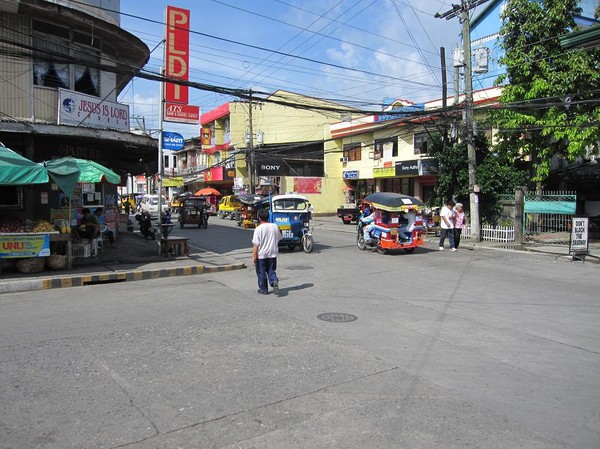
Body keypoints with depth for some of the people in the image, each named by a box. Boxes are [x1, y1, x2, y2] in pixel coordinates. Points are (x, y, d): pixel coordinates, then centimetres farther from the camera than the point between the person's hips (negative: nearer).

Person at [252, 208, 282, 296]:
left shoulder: (258, 229, -16)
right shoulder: (275, 226, -2)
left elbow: (256, 244, -17)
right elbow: (278, 239, 10)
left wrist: (254, 256, -11)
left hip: (261, 255, -4)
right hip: (273, 254, 4)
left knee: (261, 273, 11)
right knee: (271, 271, 15)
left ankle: (263, 289, 20)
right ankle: (275, 282, -11)